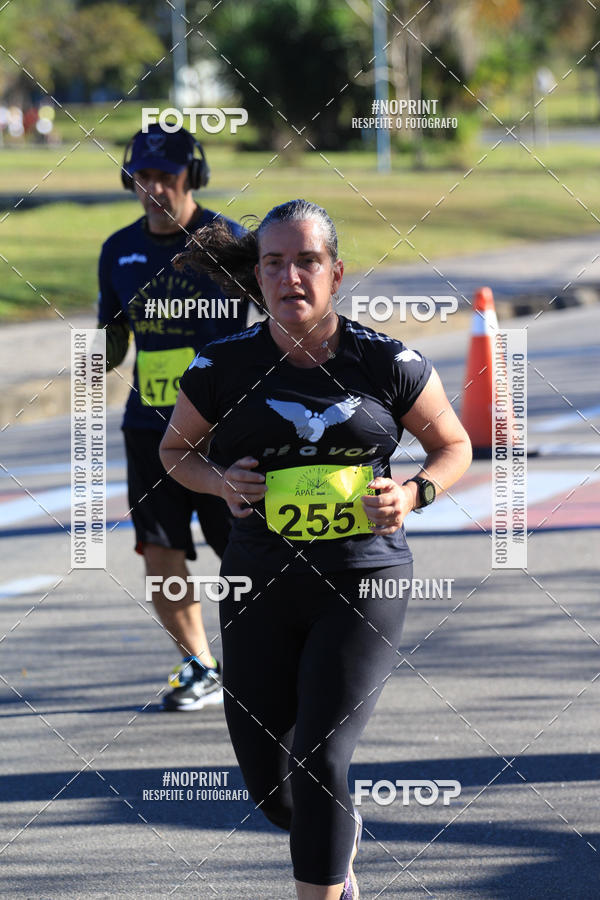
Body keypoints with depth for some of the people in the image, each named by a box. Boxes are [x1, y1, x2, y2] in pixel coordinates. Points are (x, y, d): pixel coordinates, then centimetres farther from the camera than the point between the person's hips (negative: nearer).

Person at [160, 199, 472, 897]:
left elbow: (454, 445, 10)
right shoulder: (224, 366, -1)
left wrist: (412, 494, -10)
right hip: (260, 585, 3)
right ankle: (341, 838, 44)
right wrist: (220, 482, -6)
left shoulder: (385, 362, -4)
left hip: (363, 584, -2)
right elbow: (176, 449, 15)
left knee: (319, 762, -16)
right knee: (268, 788, 9)